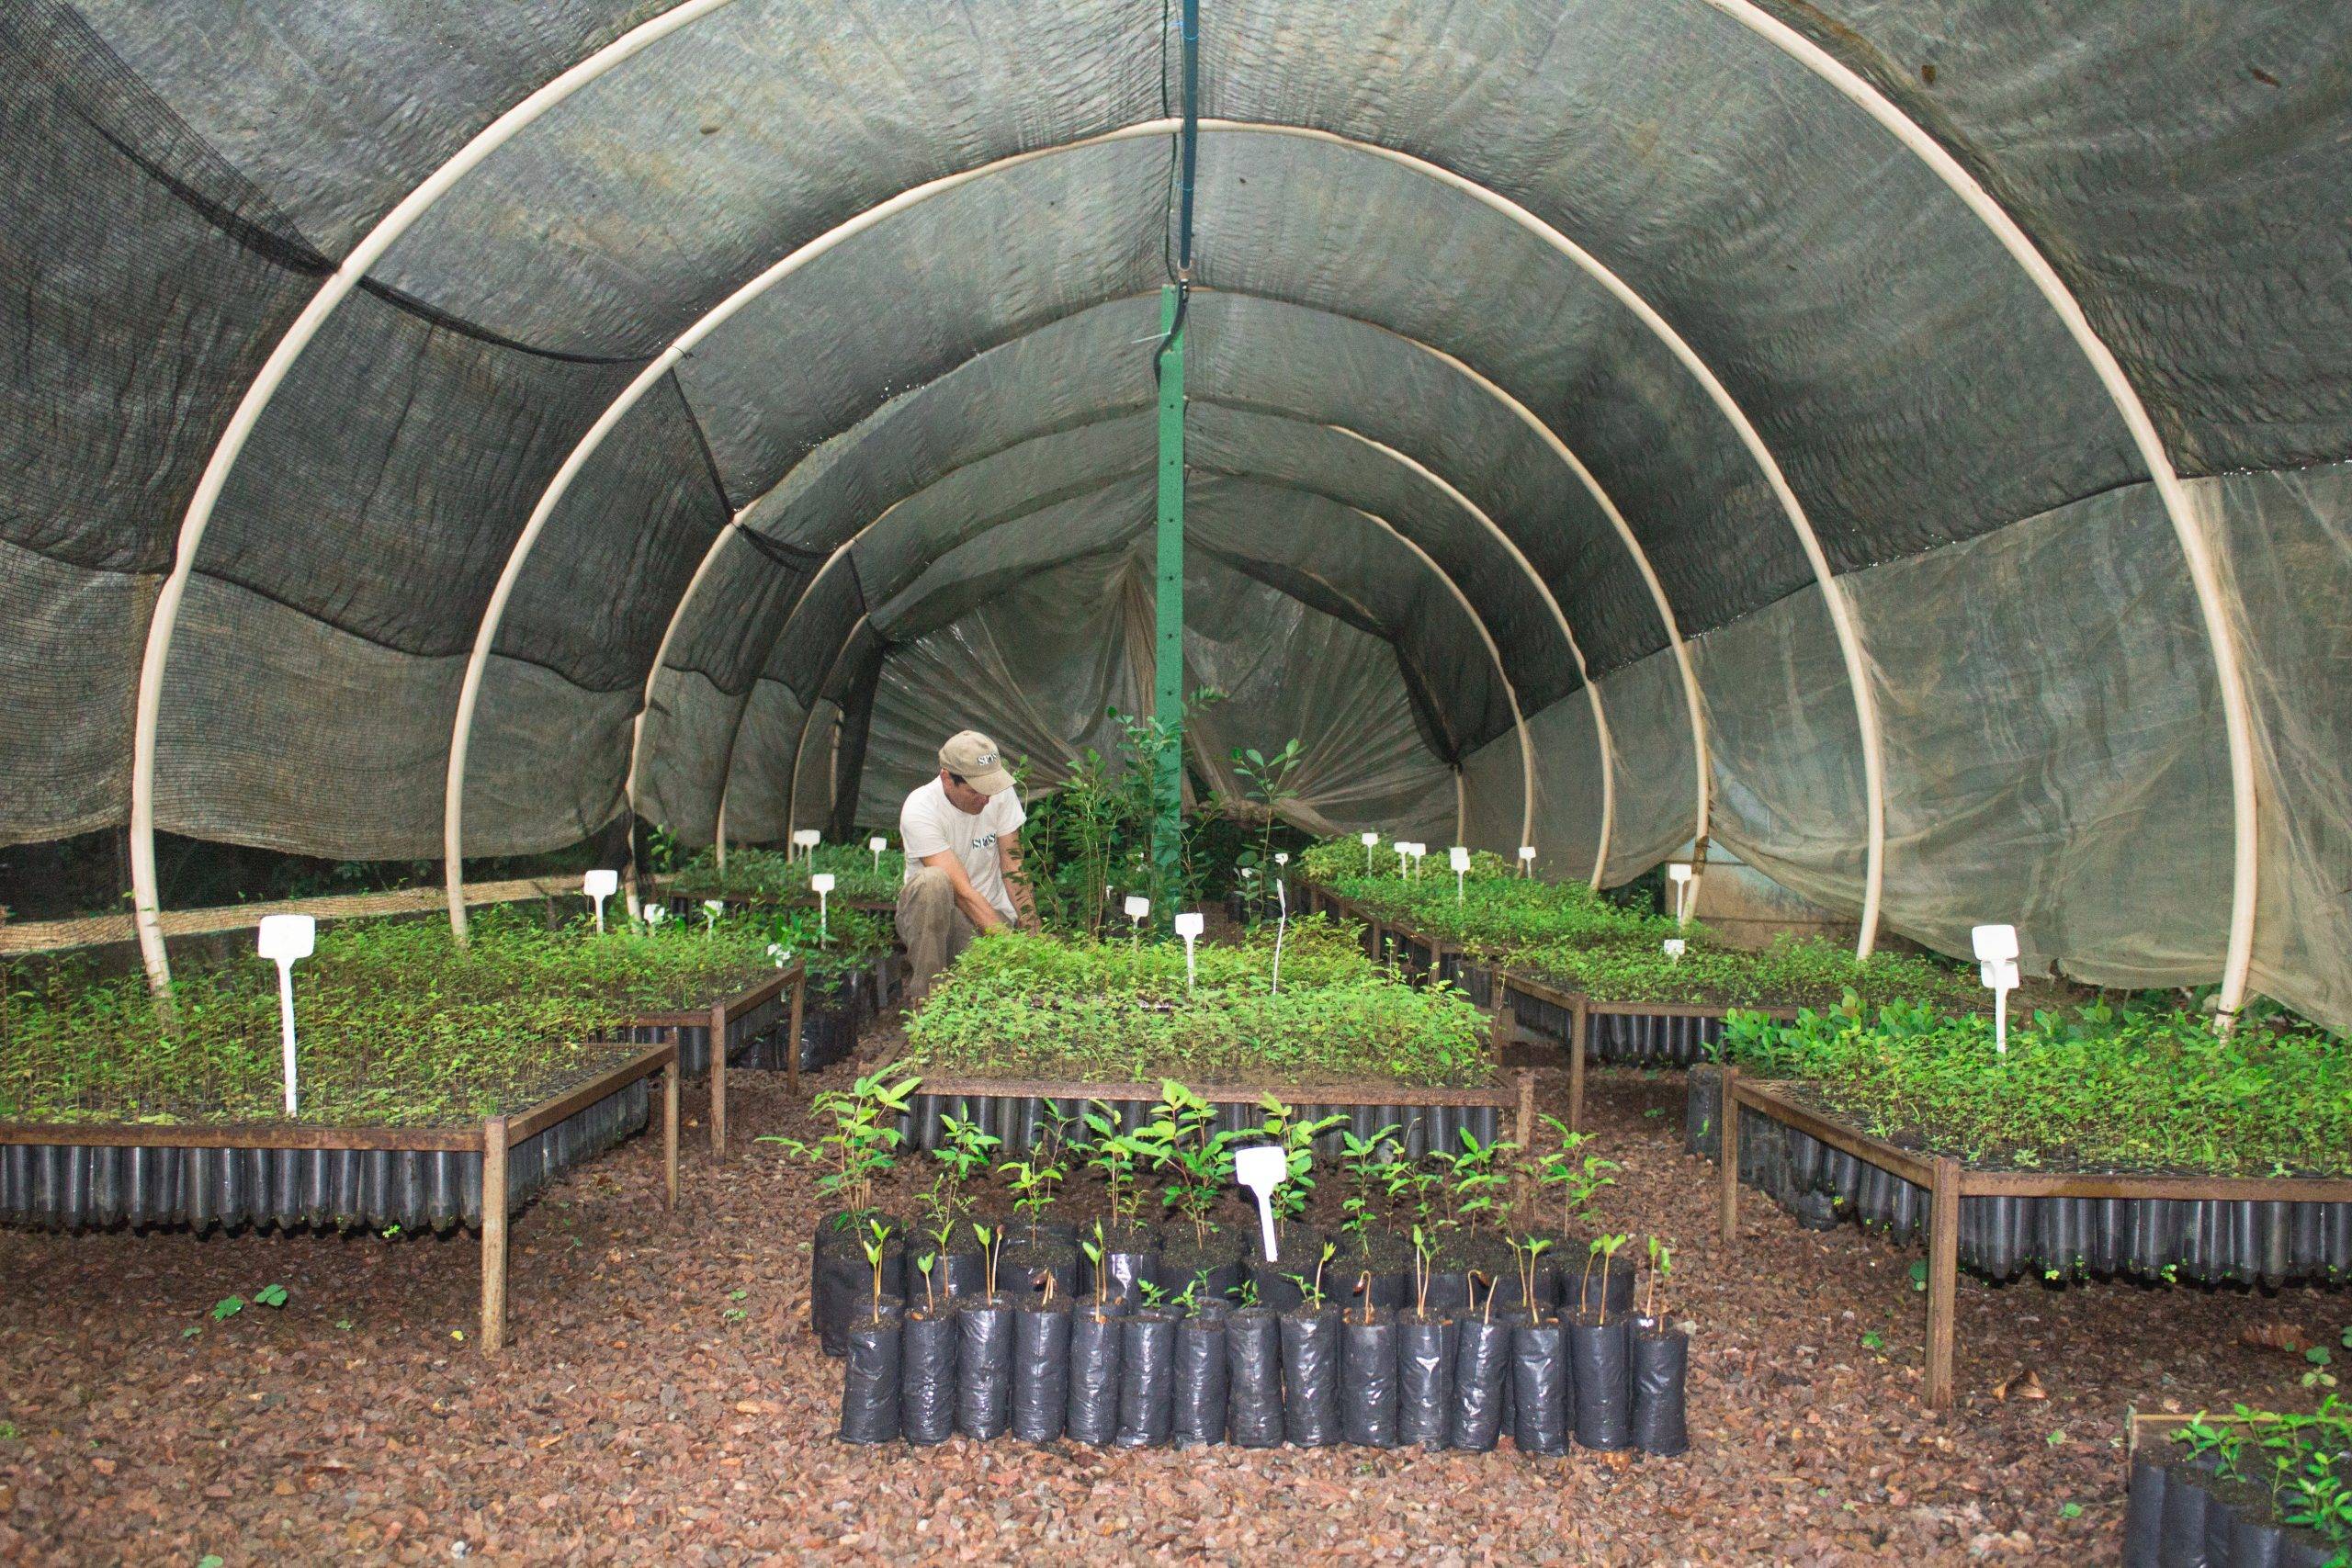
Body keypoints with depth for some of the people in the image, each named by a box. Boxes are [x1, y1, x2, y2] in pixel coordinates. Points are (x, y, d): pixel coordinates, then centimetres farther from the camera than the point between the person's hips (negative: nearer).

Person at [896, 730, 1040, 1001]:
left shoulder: (1001, 793, -9)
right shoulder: (919, 810, -22)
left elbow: (1013, 869, -3)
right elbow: (962, 891, -27)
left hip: (991, 911, 3)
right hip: (929, 917, -3)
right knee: (933, 880, -37)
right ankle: (925, 989, -22)